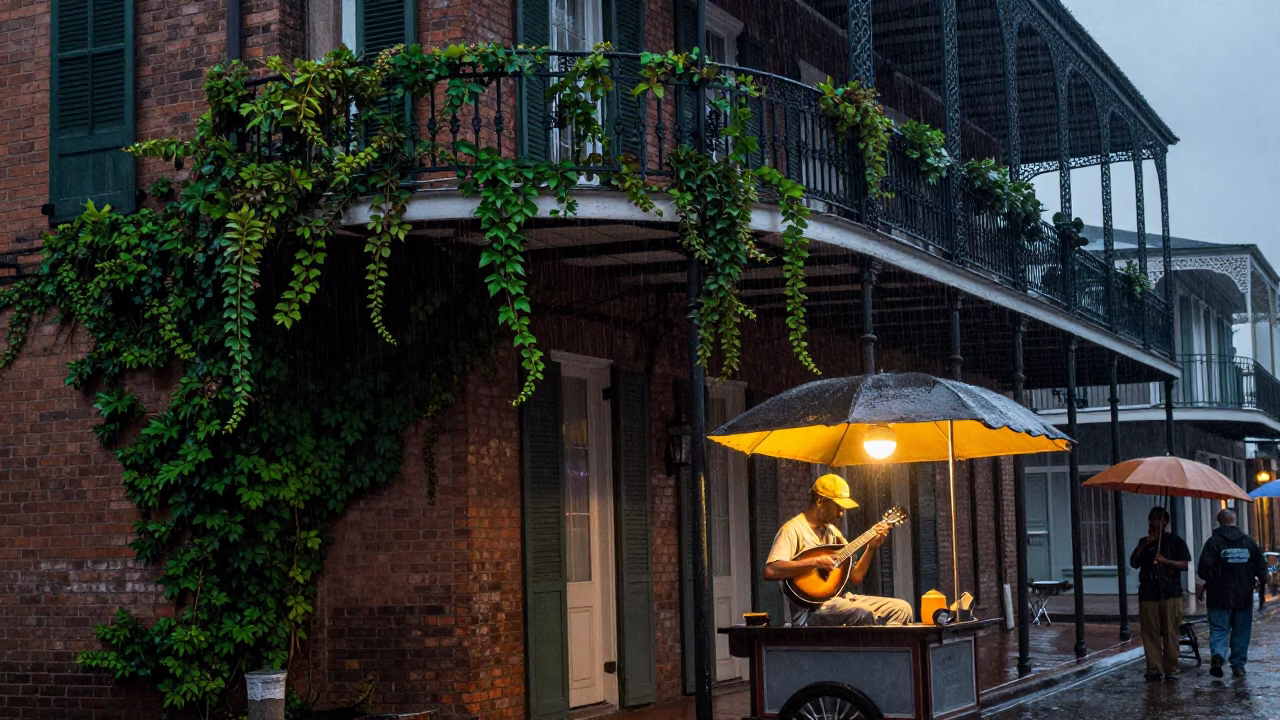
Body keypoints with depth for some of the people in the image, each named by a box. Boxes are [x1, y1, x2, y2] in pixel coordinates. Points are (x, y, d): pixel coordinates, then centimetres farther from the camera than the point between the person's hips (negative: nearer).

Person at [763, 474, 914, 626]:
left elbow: (855, 578, 17)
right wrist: (814, 562, -25)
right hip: (811, 606, -8)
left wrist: (871, 547, 4)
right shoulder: (793, 530, -8)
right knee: (865, 615, -33)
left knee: (902, 608, -4)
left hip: (838, 598, 8)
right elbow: (770, 571, -23)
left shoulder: (832, 531, 18)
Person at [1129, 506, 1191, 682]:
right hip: (1148, 594, 3)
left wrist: (1166, 561, -13)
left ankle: (1171, 669, 2)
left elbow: (1186, 564, 1)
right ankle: (1154, 669, 2)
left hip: (1170, 594, -3)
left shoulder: (1176, 541, 7)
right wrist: (1143, 546, -3)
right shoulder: (1144, 543, 18)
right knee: (1150, 634, -1)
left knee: (1171, 633, -4)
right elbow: (1133, 563, 10)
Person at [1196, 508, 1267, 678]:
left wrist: (1204, 585, 7)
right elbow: (1261, 567, 9)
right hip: (1244, 597, 3)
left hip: (1220, 596, -3)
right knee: (1241, 632, 11)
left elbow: (1204, 569, -13)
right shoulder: (1248, 541, 3)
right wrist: (1261, 580, 31)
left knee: (1219, 628, 1)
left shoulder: (1214, 542, -8)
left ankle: (1218, 655, -24)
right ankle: (1238, 666, 12)